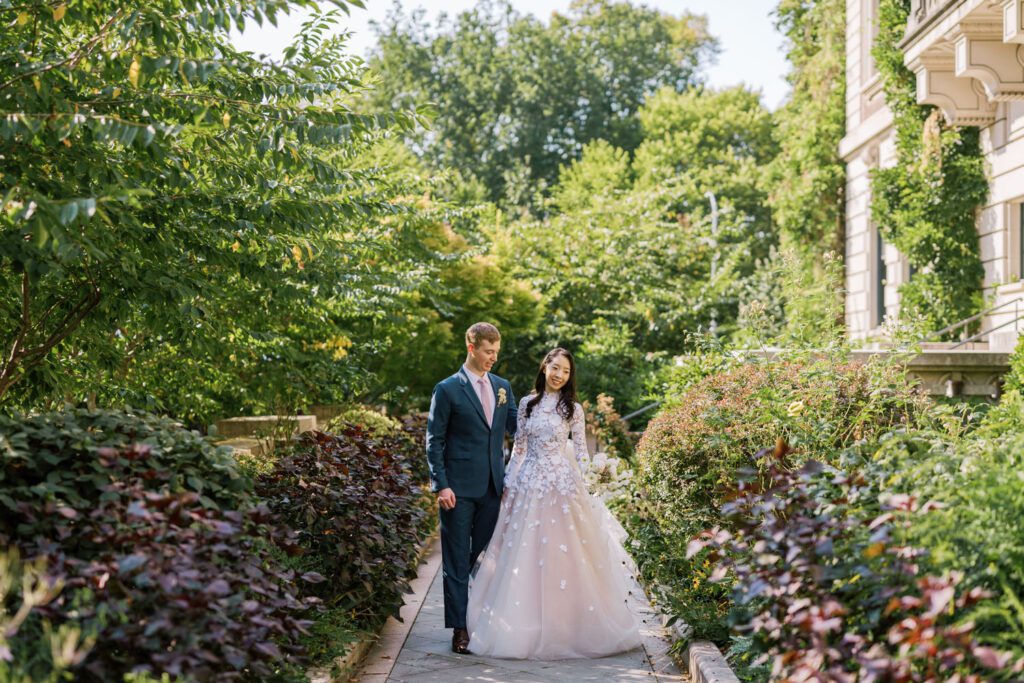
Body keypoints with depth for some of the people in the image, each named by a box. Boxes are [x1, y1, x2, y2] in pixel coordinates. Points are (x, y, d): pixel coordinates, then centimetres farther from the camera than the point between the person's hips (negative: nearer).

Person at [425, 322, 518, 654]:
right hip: (459, 488, -5)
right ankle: (460, 628, 5)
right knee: (457, 560, 1)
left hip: (493, 486, 5)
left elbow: (516, 426, 13)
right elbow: (434, 440, -5)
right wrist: (441, 485, -12)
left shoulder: (502, 386, 10)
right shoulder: (447, 389, -5)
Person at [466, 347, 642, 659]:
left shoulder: (573, 408, 2)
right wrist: (508, 482, 8)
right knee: (525, 553, 3)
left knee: (562, 555, -2)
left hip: (563, 482, -2)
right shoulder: (527, 404, 8)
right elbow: (519, 446, 12)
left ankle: (566, 626, 10)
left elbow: (581, 452, 4)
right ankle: (528, 625, 12)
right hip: (529, 482, 3)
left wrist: (586, 487, -2)